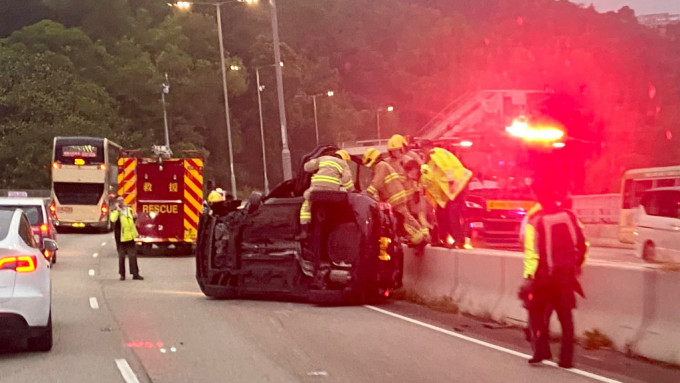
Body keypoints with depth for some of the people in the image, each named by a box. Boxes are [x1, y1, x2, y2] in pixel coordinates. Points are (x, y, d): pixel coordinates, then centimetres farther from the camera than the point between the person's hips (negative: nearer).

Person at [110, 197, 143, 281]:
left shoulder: (129, 210, 13)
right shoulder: (115, 212, -2)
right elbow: (113, 219, -26)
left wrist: (134, 217, 6)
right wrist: (118, 210, -21)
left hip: (130, 236, 4)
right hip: (120, 237, -4)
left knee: (133, 255, 3)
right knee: (121, 256, 4)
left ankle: (135, 274, 6)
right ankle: (122, 274, 12)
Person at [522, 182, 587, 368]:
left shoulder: (534, 221, -13)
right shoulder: (569, 216, 0)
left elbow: (531, 253, -16)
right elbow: (582, 245, 5)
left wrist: (528, 277, -12)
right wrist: (576, 266, 19)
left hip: (543, 276, -3)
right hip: (566, 275, 3)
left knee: (537, 311, 14)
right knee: (565, 316, 10)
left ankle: (541, 349, 0)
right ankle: (566, 358, 8)